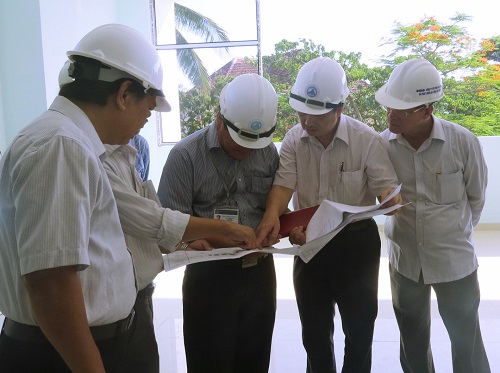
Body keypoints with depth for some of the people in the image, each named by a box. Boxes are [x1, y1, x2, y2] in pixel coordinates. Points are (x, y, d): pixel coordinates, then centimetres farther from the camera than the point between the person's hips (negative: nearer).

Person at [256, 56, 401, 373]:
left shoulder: (367, 140, -14)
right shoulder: (294, 139, -6)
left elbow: (387, 185, -14)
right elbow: (284, 182, -14)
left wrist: (390, 199, -38)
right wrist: (274, 214, -34)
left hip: (356, 241, -2)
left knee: (359, 325, 15)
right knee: (314, 328, 18)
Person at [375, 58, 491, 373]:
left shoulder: (463, 142, -17)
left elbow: (476, 197, -1)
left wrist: (455, 234, 9)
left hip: (455, 260, -2)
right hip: (405, 259, 2)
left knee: (467, 343, 15)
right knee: (413, 343, 20)